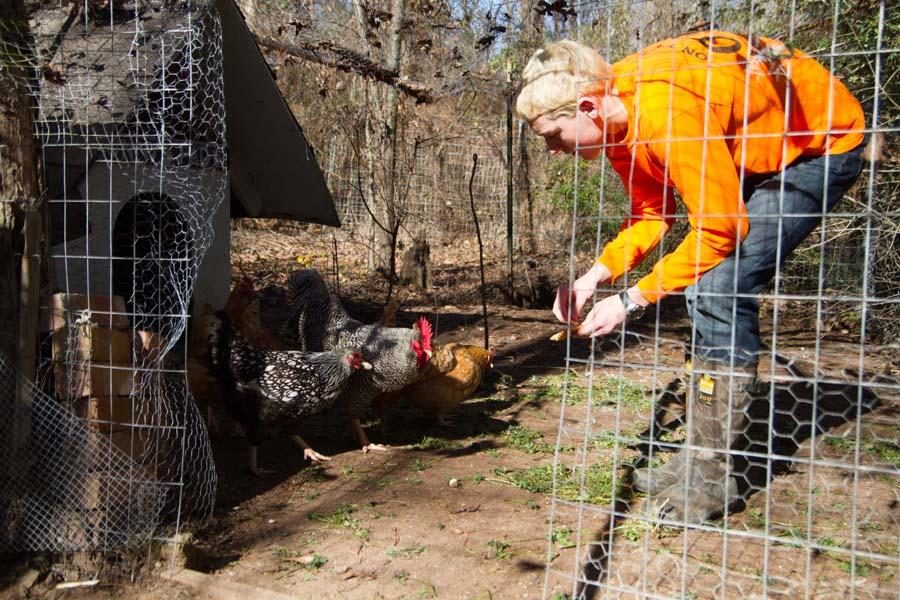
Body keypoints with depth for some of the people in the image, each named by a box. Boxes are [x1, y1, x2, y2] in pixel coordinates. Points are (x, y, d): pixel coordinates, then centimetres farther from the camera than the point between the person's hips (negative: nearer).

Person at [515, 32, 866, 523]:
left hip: (824, 143, -9)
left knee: (718, 290, -20)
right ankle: (701, 458, 13)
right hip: (757, 153, 9)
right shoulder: (616, 111, -7)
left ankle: (712, 477, -10)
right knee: (708, 294, 3)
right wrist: (594, 276, -15)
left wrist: (632, 300, -26)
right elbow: (650, 214, -1)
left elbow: (719, 230, -30)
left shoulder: (667, 112, -34)